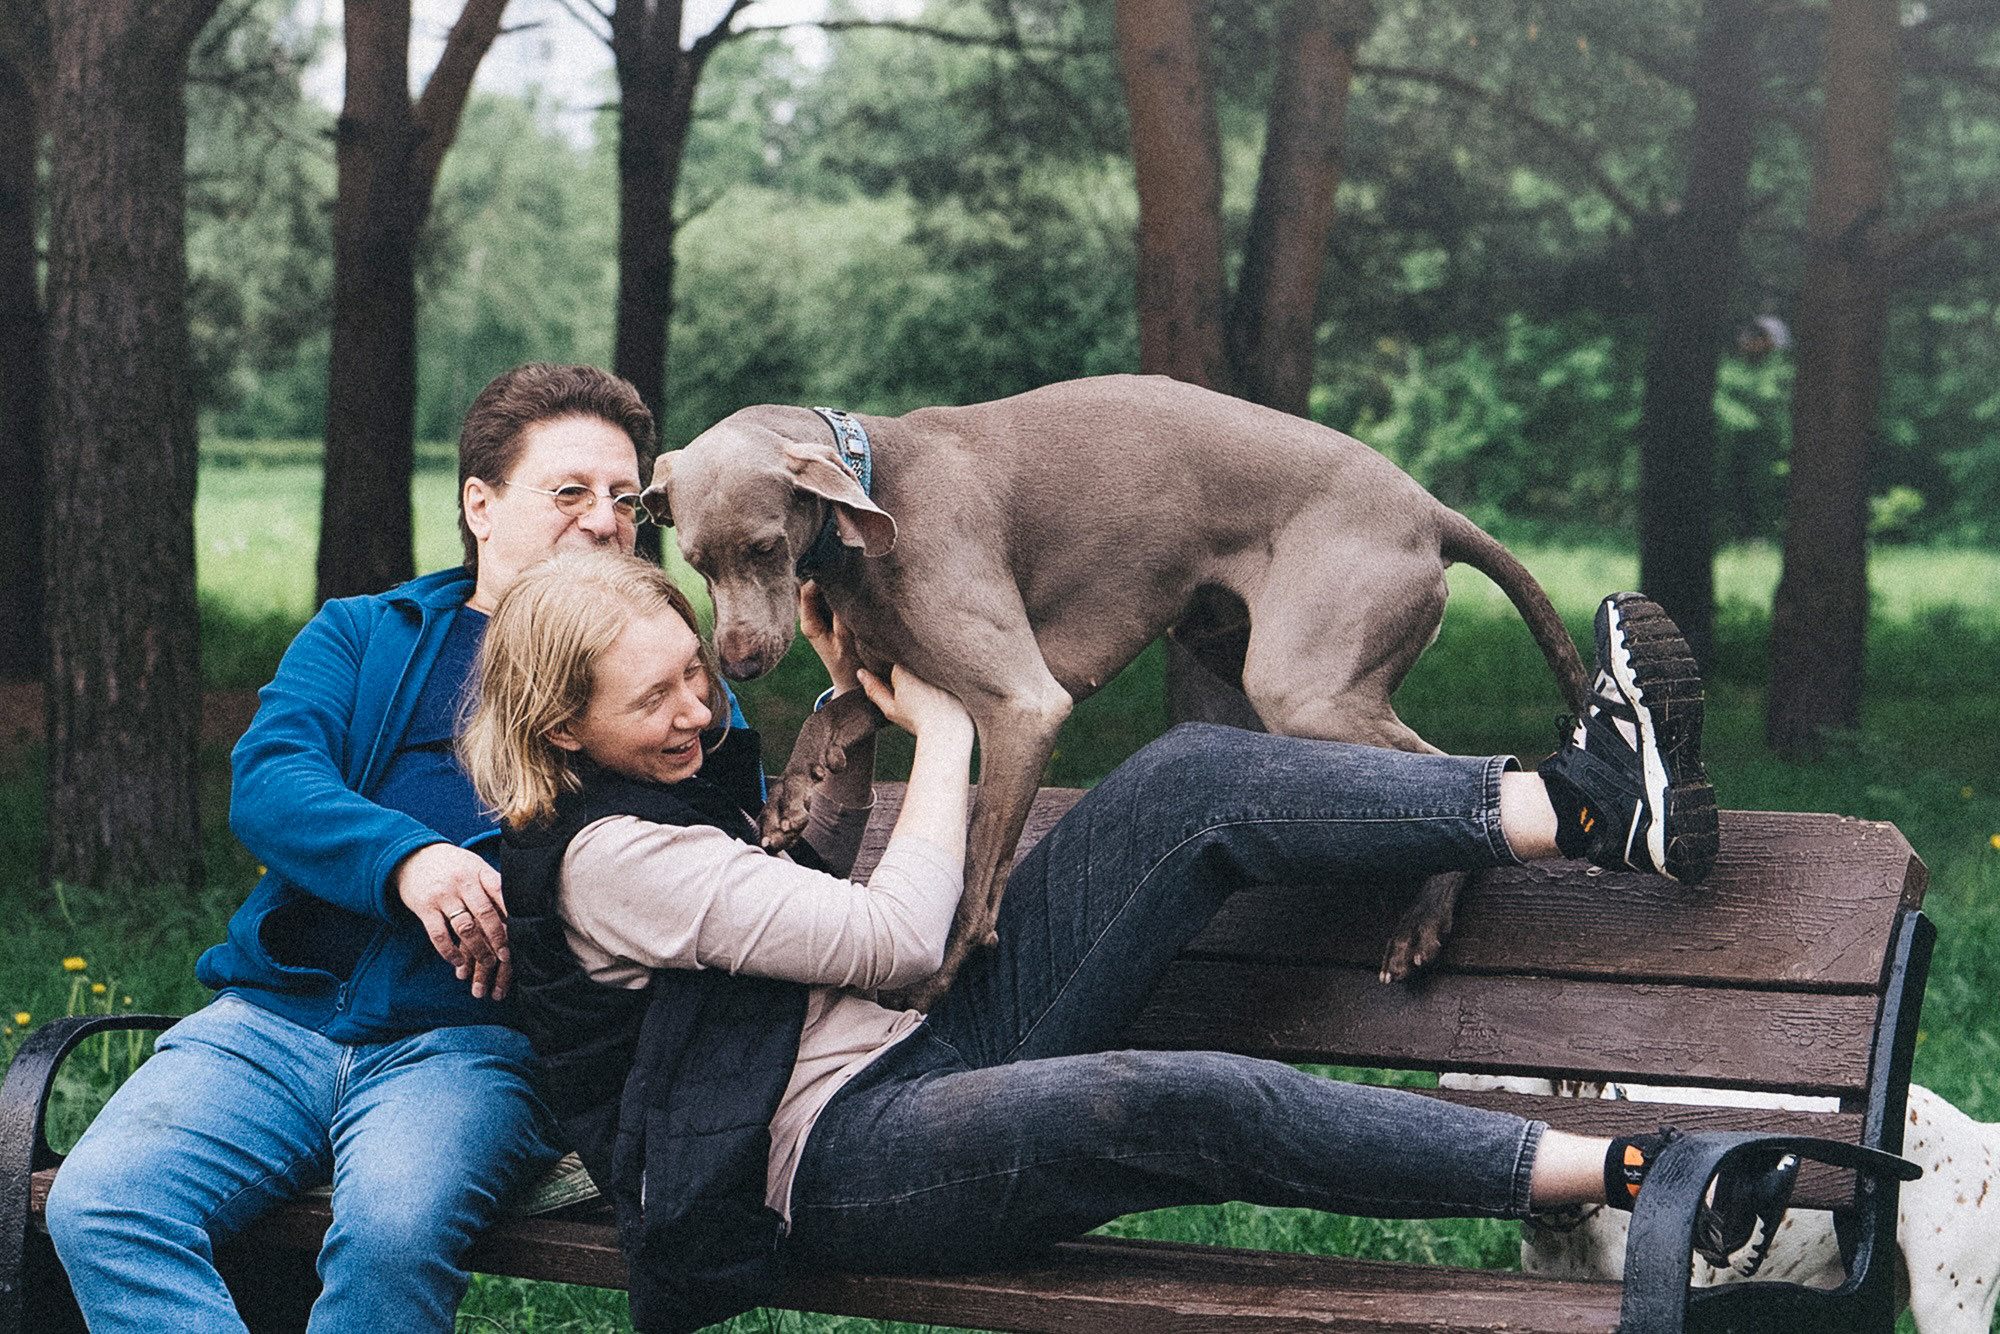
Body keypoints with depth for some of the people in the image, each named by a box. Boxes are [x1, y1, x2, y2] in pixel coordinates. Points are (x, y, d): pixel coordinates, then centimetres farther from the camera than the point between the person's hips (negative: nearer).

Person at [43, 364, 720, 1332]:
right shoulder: (361, 636, 19)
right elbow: (266, 784, -1)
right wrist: (406, 855, -20)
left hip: (474, 1041, -2)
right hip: (278, 1016, 3)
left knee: (394, 1229, -34)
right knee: (96, 1208, -23)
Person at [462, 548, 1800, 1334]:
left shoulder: (678, 782, 15)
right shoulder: (606, 859, -15)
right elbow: (894, 934, -18)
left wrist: (845, 712, 19)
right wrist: (940, 731, -4)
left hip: (927, 1065, 10)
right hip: (838, 1166, -10)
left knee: (1195, 780, -7)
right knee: (1176, 1103, -39)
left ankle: (1581, 804, -18)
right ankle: (1637, 1176, -39)